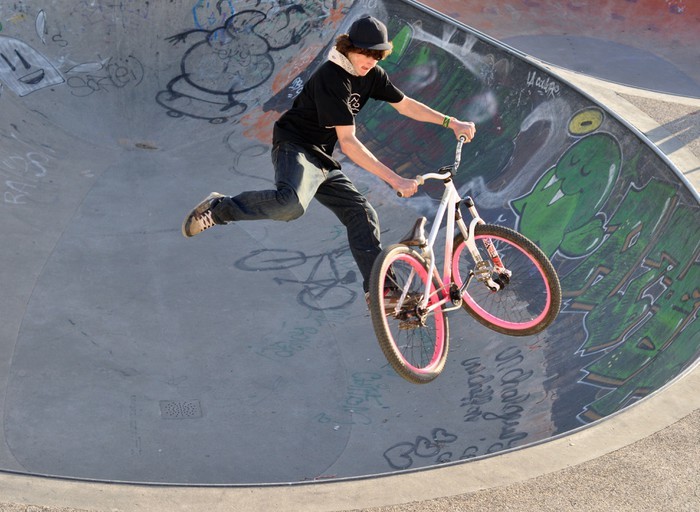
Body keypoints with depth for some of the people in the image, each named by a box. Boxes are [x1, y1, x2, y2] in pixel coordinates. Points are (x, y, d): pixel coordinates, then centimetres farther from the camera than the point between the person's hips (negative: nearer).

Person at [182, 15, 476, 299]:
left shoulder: (371, 75, 4)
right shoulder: (332, 78, -22)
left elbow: (405, 105, 18)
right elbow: (348, 143, -25)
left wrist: (452, 122, 12)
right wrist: (394, 180, -27)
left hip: (322, 159, 9)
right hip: (295, 149, -9)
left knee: (361, 214, 3)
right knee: (292, 203, -37)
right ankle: (219, 208, -16)